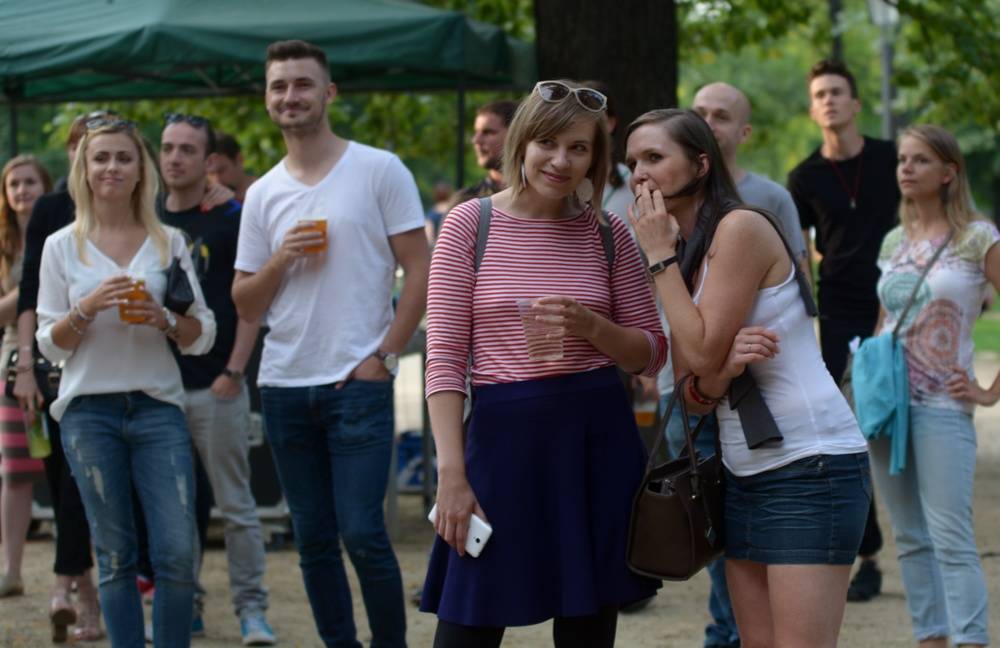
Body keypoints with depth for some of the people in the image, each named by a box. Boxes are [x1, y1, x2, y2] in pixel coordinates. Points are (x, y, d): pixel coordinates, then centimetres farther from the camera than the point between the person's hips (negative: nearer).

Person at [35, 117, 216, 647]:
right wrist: (87, 309, -13)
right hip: (89, 410, 0)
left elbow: (203, 335, 8)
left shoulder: (168, 242, 7)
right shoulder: (62, 247, 5)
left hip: (158, 405, 0)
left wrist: (165, 320, -12)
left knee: (178, 553, -8)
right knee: (114, 557, 4)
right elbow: (50, 344, 4)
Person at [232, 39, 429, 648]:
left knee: (362, 534, -10)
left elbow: (420, 271, -2)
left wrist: (385, 356, -9)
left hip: (358, 383, -5)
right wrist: (281, 260, -8)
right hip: (284, 386, 5)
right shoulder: (264, 194, 11)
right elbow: (246, 306, 12)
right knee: (314, 541, 8)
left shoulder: (379, 170, -1)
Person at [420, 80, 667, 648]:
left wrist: (592, 328, -12)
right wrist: (451, 472, -12)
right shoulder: (471, 223, -1)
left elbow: (652, 352, 9)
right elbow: (445, 355, -4)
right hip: (502, 435, -2)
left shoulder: (607, 233, 6)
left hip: (596, 439, 2)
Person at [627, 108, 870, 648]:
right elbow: (695, 395, 7)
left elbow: (703, 351, -17)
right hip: (746, 472, 9)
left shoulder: (741, 228, -11)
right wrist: (724, 368, -17)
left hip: (811, 463, -9)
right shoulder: (686, 255, 14)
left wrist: (660, 256, -9)